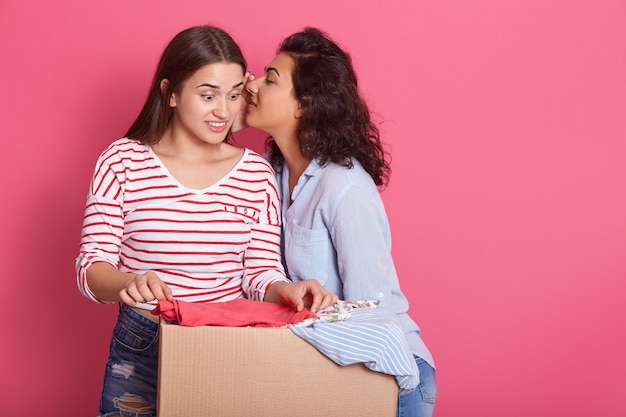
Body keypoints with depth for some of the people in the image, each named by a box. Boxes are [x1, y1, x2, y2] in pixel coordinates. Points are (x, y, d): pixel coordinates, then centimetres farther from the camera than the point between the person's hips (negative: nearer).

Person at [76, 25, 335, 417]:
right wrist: (126, 284, -31)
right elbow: (92, 265, -9)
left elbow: (260, 271, 1)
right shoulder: (123, 161, -4)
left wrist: (286, 290, -22)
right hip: (141, 349, -1)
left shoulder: (257, 172, 1)